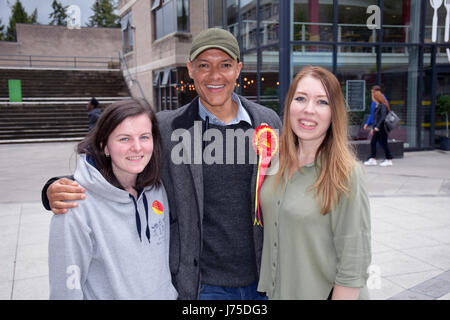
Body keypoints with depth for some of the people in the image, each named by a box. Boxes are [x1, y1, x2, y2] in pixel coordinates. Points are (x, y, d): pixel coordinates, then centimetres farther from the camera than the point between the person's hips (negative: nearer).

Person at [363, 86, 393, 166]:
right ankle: (372, 159, 8)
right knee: (372, 142, 5)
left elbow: (383, 117, -22)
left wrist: (377, 127, -28)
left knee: (384, 143, -1)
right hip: (377, 128, 9)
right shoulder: (377, 106, 13)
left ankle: (389, 160, 10)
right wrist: (373, 128, 22)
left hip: (382, 128, -9)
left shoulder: (383, 106, -14)